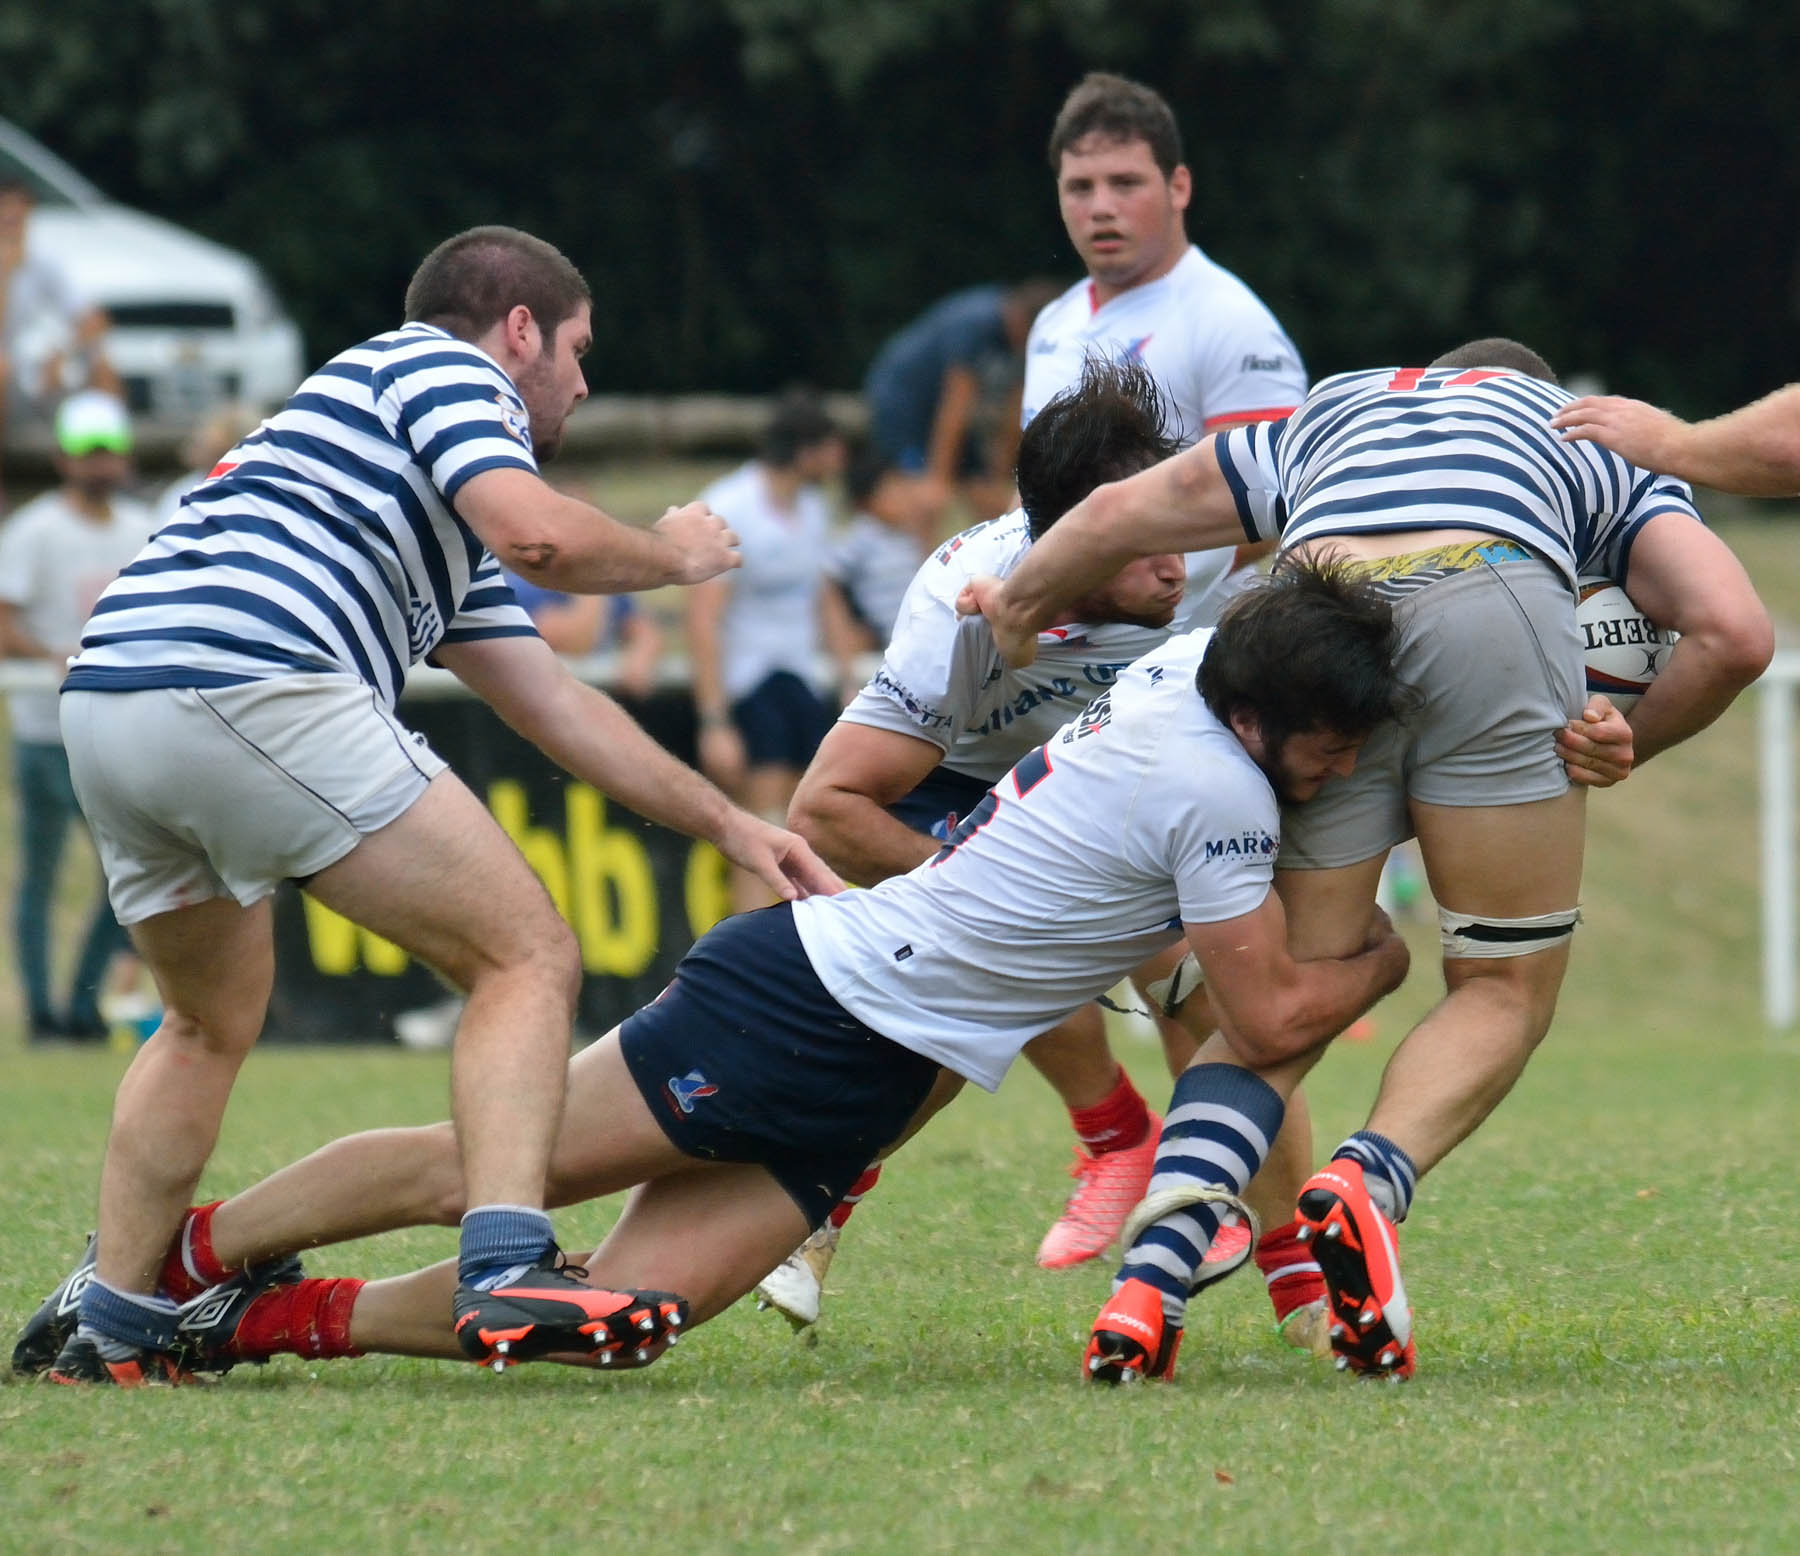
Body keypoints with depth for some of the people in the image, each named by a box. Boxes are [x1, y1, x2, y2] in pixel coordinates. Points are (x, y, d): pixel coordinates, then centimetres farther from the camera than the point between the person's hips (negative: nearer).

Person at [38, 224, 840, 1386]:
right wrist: (673, 555, 10)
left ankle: (115, 1331, 24)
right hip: (254, 687, -9)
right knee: (528, 957, -2)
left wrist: (728, 824, 38)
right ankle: (508, 1270, -18)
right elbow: (537, 532, -10)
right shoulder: (438, 367, 10)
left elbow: (554, 703, 38)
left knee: (213, 1022, 31)